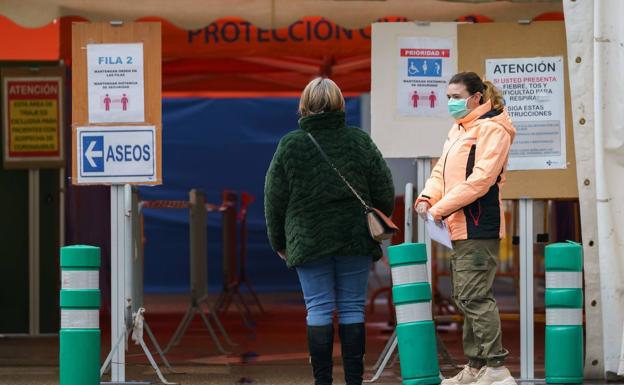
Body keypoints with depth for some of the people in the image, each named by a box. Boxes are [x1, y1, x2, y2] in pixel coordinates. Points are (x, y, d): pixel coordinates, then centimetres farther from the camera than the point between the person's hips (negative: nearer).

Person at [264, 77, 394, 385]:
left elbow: (274, 199, 0)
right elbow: (384, 192, 4)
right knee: (352, 308, 6)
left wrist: (278, 241, 12)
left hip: (309, 241, -1)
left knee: (319, 310, 2)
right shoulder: (359, 140, 1)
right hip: (356, 240, 1)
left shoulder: (290, 145, -4)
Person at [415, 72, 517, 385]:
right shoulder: (458, 130, 18)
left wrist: (441, 209, -18)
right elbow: (442, 171, 18)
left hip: (478, 228, -10)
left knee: (474, 297, -12)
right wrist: (428, 197, -2)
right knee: (465, 298, 13)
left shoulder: (492, 129, -12)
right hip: (461, 228, 10)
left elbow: (480, 179, -20)